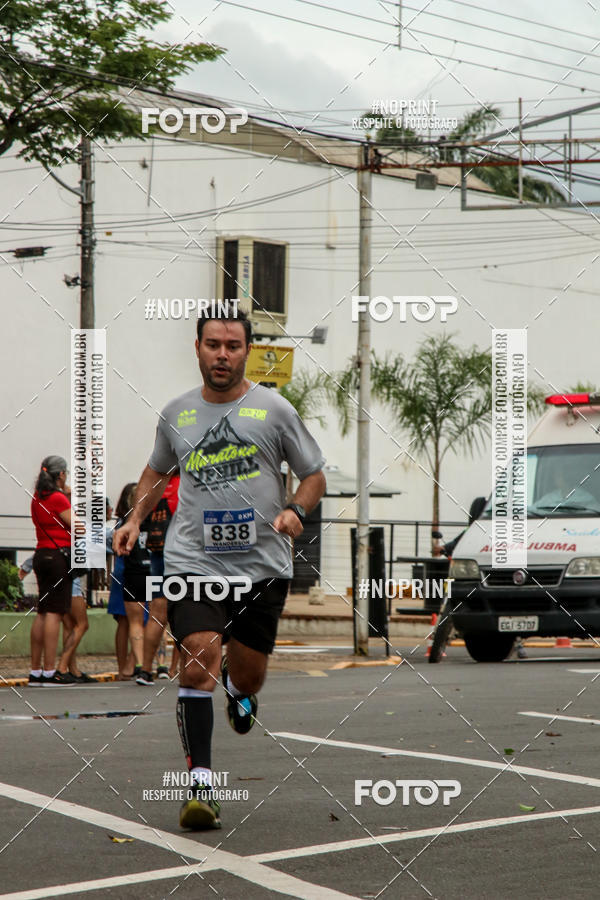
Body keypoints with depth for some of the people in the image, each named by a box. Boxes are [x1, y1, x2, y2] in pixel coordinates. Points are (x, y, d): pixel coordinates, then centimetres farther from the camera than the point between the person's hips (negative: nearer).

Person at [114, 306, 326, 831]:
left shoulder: (274, 409, 2)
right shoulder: (177, 414, 9)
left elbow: (314, 475, 8)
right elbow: (157, 470, 27)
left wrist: (296, 511, -12)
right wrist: (136, 519, 13)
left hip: (262, 564, 0)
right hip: (193, 561, 0)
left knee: (248, 675, 7)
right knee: (197, 665, -17)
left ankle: (239, 687, 47)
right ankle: (201, 785, -14)